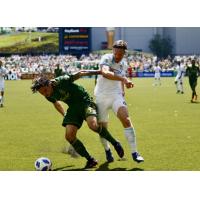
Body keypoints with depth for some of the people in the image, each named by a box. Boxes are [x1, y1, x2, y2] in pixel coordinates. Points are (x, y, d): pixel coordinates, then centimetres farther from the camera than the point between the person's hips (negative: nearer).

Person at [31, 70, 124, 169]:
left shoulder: (61, 81, -26)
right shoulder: (49, 96, -5)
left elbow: (80, 73, -16)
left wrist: (99, 71, -10)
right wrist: (64, 115, 24)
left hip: (85, 101, -6)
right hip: (73, 108, 7)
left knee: (92, 125, -32)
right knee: (69, 136, -10)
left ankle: (115, 143, -9)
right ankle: (90, 160, 1)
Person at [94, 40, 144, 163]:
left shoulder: (124, 65, 5)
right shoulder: (106, 58, -14)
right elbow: (105, 73, -37)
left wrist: (122, 91, 13)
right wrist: (124, 79, -47)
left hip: (116, 95, 3)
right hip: (101, 96, -3)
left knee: (126, 119, -19)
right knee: (102, 127, 4)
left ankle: (134, 152, -17)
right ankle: (107, 150, 33)